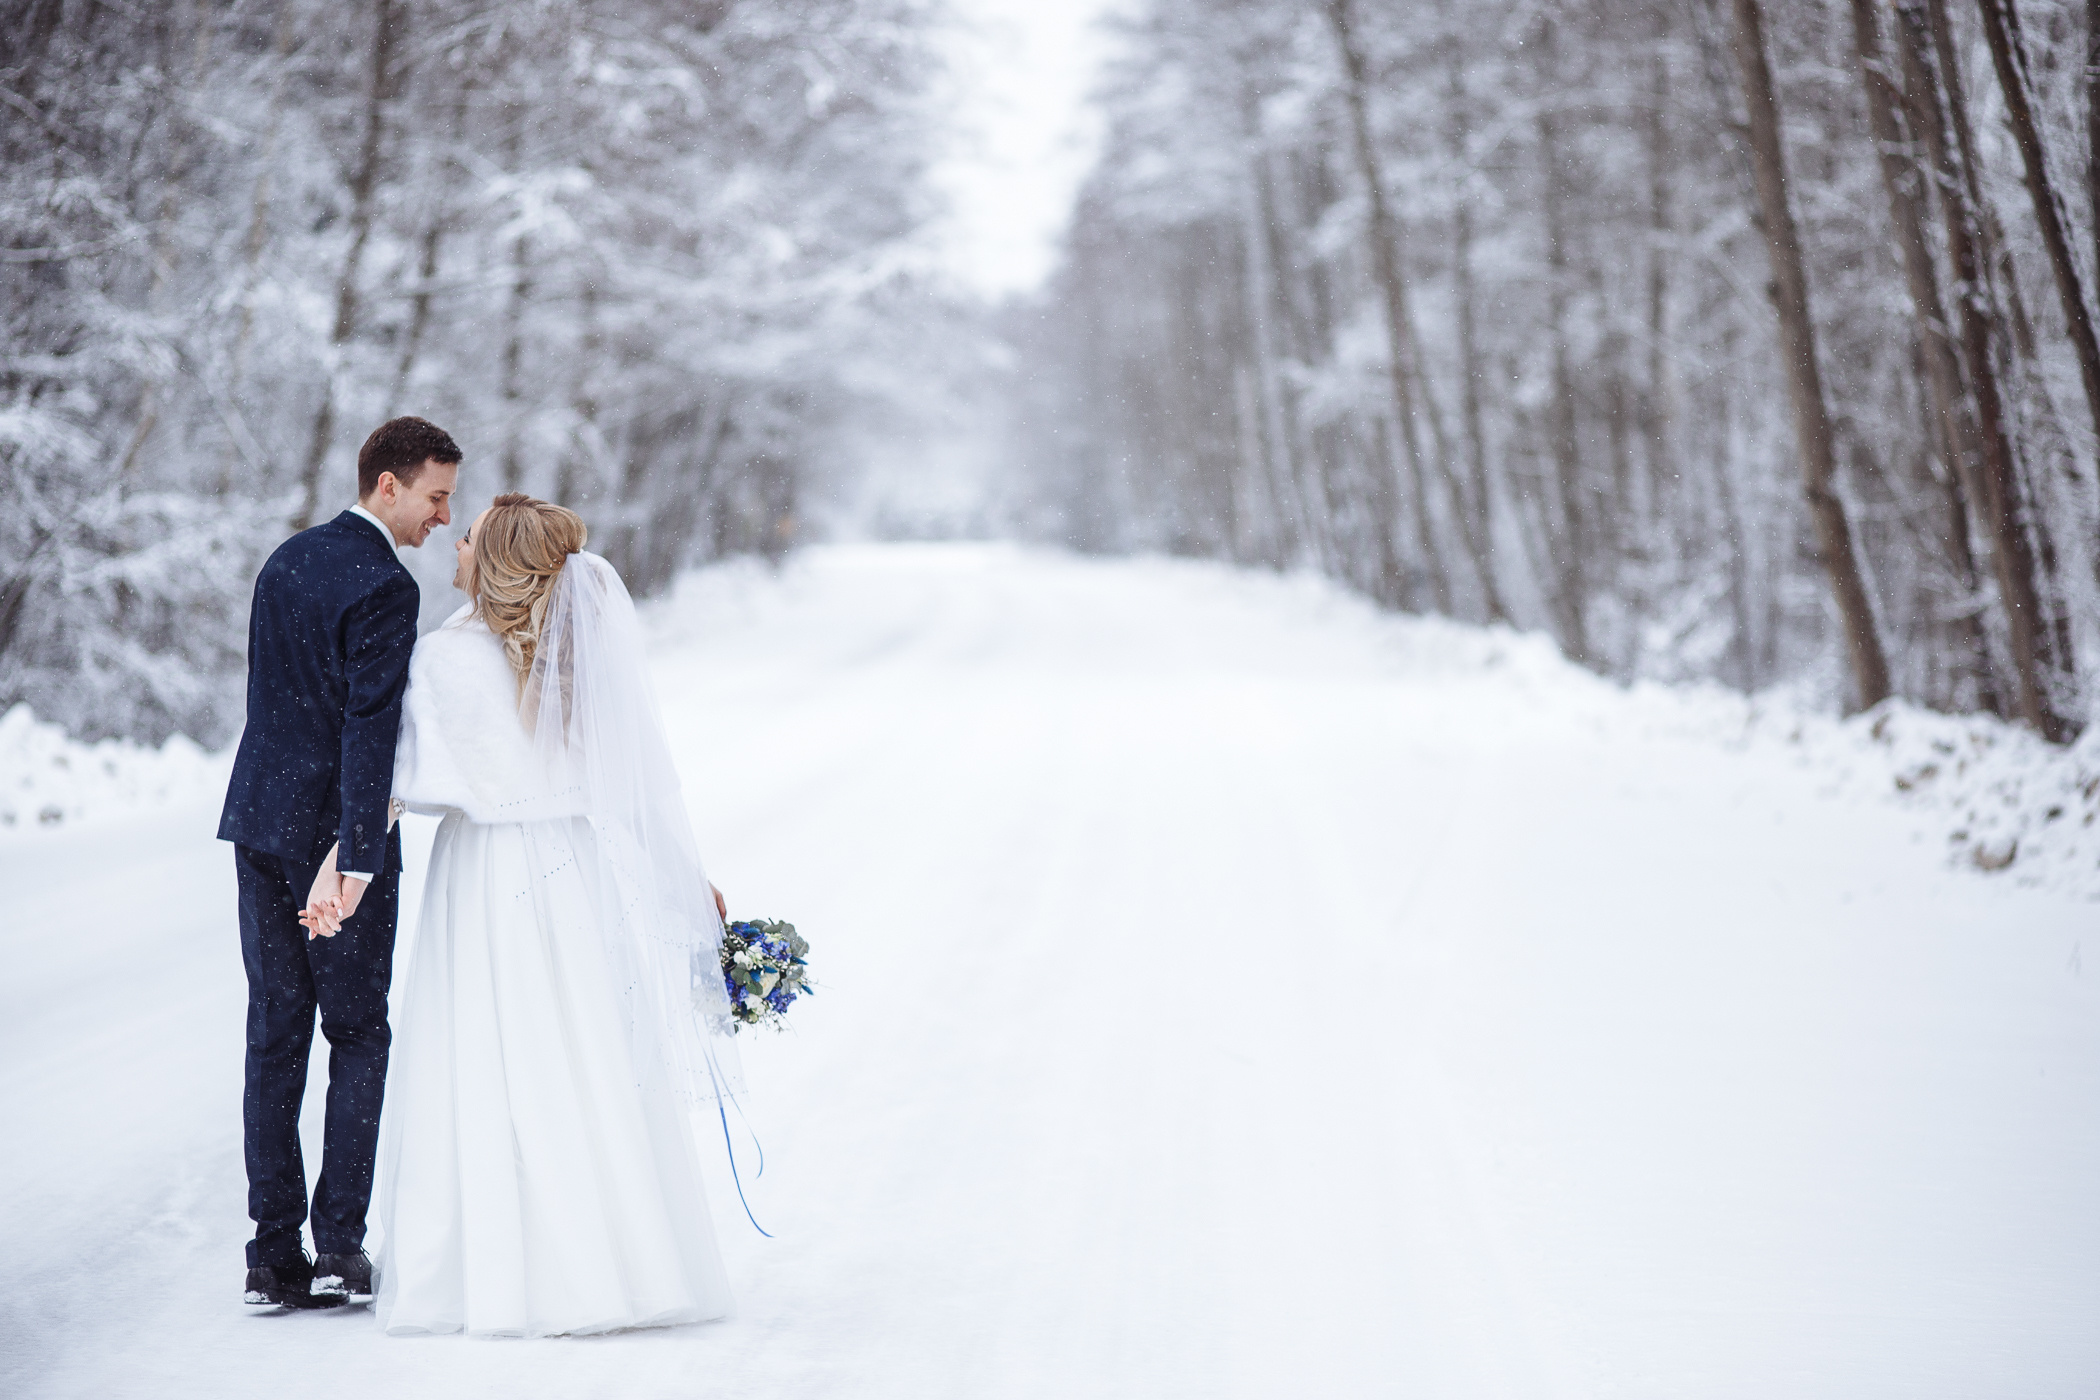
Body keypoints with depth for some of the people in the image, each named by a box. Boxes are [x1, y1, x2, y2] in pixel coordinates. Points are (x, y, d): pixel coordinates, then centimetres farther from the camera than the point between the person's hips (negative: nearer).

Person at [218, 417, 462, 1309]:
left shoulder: (287, 560, 13)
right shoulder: (384, 589, -14)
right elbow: (370, 726, -20)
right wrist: (356, 857, -22)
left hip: (258, 820, 7)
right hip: (332, 833, -7)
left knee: (273, 1037, 7)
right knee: (359, 1035, 5)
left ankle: (274, 1252, 8)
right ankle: (341, 1241, 1)